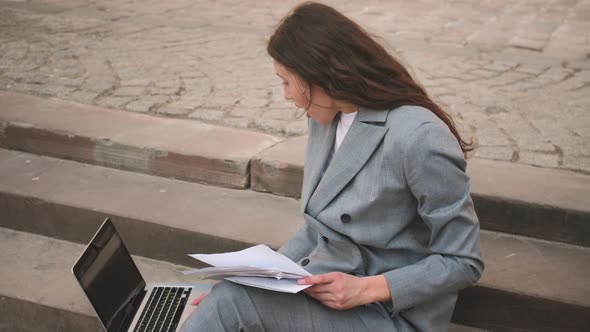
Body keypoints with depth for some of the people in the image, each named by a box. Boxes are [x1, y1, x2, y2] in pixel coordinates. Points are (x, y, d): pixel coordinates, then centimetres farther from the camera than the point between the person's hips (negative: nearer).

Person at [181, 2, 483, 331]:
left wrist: (366, 289, -22)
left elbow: (464, 261, -13)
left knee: (231, 305, -28)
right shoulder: (325, 120, 7)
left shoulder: (417, 136, -18)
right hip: (322, 289, 7)